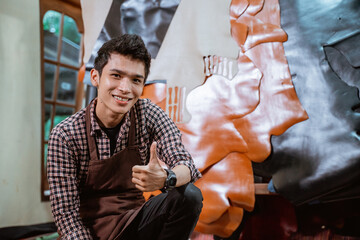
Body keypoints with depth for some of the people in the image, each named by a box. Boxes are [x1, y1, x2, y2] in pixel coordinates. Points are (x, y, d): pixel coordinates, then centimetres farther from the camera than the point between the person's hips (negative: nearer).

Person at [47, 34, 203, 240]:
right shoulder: (66, 135, -13)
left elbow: (185, 163, -15)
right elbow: (66, 212, -12)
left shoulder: (149, 115, -6)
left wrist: (165, 178, -38)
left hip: (133, 223, 4)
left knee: (189, 195, -22)